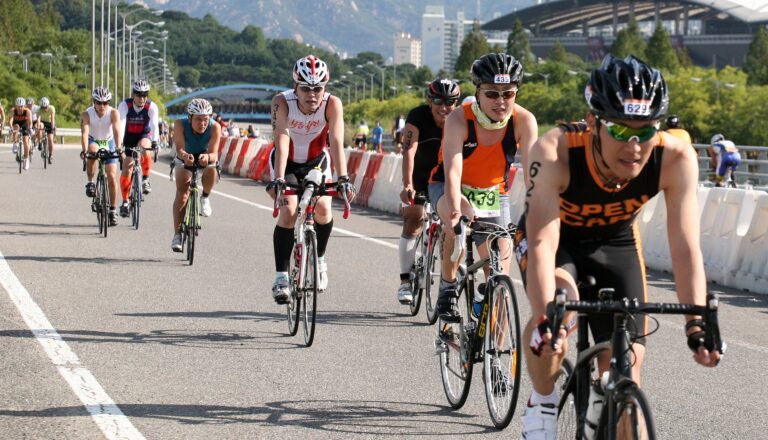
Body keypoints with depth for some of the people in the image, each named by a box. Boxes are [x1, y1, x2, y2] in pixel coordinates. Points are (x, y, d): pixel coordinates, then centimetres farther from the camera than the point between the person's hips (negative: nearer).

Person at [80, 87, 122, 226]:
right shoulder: (86, 114, -24)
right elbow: (84, 133, -35)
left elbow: (116, 131, -36)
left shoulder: (114, 113, -24)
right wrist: (84, 150, -50)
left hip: (109, 142, 1)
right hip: (93, 141, -1)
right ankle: (90, 183, -18)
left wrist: (118, 149, -50)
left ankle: (112, 210, 4)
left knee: (112, 177, -7)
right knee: (93, 152, -38)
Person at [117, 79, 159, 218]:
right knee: (126, 170, -2)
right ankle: (125, 201, 12)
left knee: (144, 150, -36)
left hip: (144, 135, -1)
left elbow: (154, 125, -32)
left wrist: (154, 142, -48)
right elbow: (121, 124, -33)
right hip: (129, 137, 1)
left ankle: (145, 179, -14)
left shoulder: (152, 107, -22)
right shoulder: (125, 105, -23)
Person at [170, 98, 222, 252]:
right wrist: (185, 155, -64)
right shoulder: (180, 124, -32)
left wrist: (208, 157, -61)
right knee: (182, 193, -16)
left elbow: (214, 153, -38)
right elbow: (179, 149, -41)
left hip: (205, 158, 0)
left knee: (211, 171, -34)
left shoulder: (215, 127, -31)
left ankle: (205, 197, -3)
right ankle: (177, 235, -10)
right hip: (185, 159, 0)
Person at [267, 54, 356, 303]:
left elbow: (336, 142, -36)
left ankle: (319, 258, 10)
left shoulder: (332, 104, -27)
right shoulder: (282, 102, -29)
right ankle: (281, 277, -13)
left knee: (322, 209, -18)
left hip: (316, 161, 1)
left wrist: (343, 178, -48)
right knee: (288, 212, -20)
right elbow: (281, 142, -38)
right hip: (287, 163, -1)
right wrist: (277, 180, -49)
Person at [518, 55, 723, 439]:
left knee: (626, 366, -7)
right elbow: (543, 242, -44)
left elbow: (685, 248, -31)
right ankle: (542, 404, -8)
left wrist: (697, 325, -42)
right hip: (558, 238, -2)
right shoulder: (554, 152, -39)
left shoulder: (676, 159, -32)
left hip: (615, 243, 2)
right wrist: (546, 317, -58)